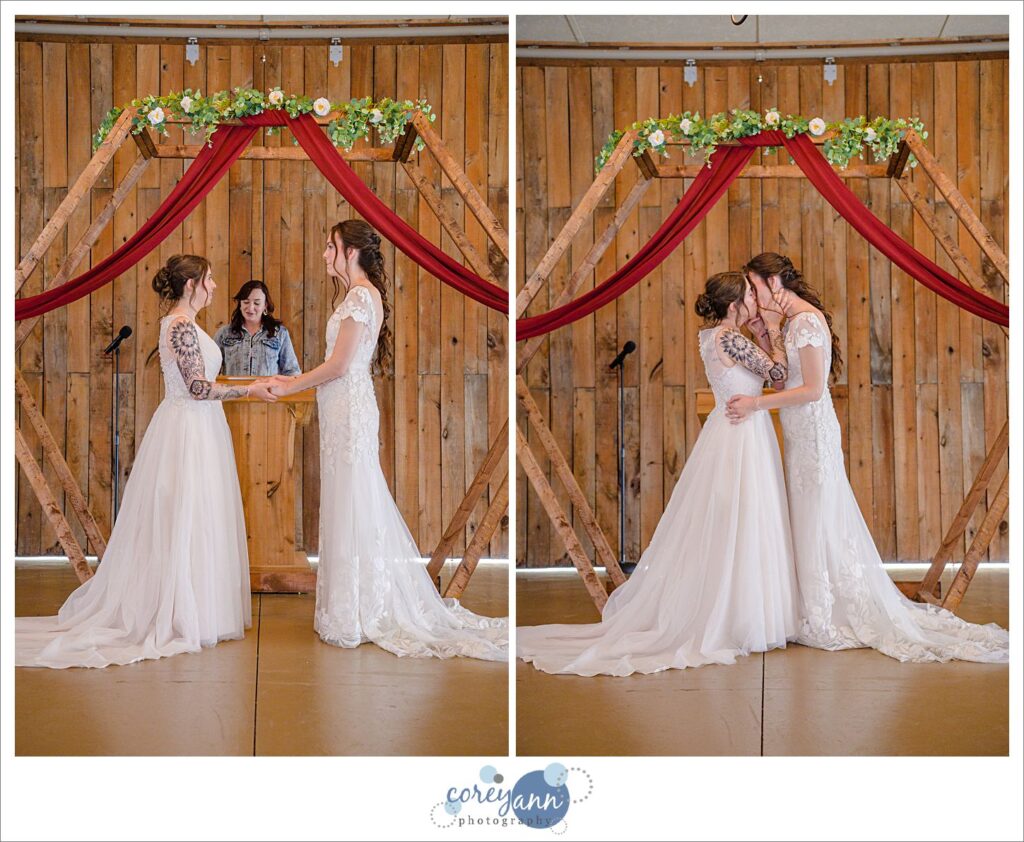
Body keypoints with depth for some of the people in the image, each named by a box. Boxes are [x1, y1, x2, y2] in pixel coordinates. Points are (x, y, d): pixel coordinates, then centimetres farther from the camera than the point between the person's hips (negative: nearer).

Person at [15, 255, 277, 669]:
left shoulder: (175, 323, 15)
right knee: (188, 522, -4)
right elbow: (199, 387, -20)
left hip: (187, 428, 10)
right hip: (190, 432, -10)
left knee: (172, 522, 13)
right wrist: (248, 390, -12)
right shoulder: (184, 326, -17)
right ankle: (184, 616, 3)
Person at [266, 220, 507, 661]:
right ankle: (363, 604, 23)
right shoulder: (363, 294, 15)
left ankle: (350, 614, 6)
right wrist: (296, 381, 14)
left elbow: (339, 365, -17)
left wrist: (289, 387, -7)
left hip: (348, 409, -10)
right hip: (347, 408, 10)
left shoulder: (361, 296, -15)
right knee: (352, 504, 14)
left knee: (349, 506, -3)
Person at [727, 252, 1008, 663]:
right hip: (802, 434, 10)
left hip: (812, 433, -10)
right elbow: (783, 374, 9)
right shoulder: (795, 320, 13)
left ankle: (826, 621, 9)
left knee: (817, 525, -1)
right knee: (811, 522, 13)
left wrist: (757, 403, -21)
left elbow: (813, 389, -21)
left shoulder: (806, 321, -16)